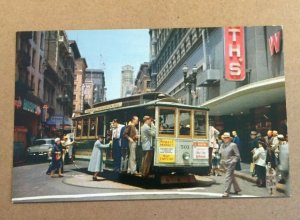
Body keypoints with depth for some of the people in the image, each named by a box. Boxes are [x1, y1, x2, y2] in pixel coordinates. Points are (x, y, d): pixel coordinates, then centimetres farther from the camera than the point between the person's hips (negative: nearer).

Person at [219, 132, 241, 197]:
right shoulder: (222, 145, 11)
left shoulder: (233, 145, -7)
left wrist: (233, 161, -13)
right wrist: (221, 161, 8)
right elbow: (220, 154, 20)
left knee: (228, 177, -10)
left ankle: (226, 192, -8)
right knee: (232, 177, 17)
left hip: (230, 164, -7)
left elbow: (237, 155, -6)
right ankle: (237, 189, 32)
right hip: (224, 164, 7)